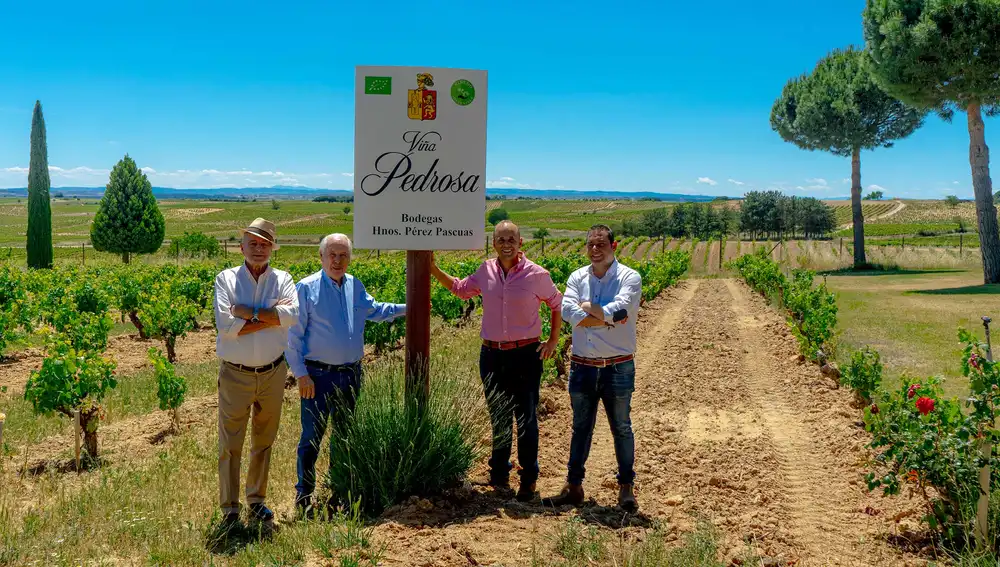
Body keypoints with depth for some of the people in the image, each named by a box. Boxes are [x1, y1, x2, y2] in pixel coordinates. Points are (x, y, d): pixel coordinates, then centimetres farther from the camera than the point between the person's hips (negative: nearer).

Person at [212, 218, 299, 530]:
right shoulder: (226, 279, -2)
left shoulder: (282, 279, 3)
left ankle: (256, 500, 31)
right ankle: (230, 509, 13)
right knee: (230, 445, 1)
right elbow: (226, 326, -16)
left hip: (273, 373, 2)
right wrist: (270, 317, -16)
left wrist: (247, 312, -18)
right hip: (235, 375, -2)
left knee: (264, 442, 15)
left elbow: (292, 314, -18)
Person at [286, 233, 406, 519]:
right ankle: (304, 497, 11)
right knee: (312, 438, -2)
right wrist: (301, 375, -12)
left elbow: (374, 310, 29)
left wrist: (407, 308, 22)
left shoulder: (356, 286, 9)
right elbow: (293, 335, -8)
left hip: (351, 375, 6)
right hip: (318, 376, -6)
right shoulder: (306, 288, -8)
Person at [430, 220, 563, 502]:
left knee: (526, 419, 1)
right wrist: (433, 269, 13)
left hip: (526, 354, -3)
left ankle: (529, 479, 16)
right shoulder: (486, 271, 2)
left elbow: (557, 304, 8)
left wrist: (553, 341, 3)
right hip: (492, 355, 4)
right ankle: (499, 475, 31)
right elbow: (461, 289, 21)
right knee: (498, 418, 15)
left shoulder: (536, 274, -7)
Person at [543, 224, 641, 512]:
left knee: (621, 428, 8)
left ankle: (626, 488, 20)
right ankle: (573, 487, 23)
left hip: (618, 367, -3)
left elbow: (621, 309, -22)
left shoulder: (629, 277, -4)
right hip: (582, 366, 3)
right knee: (580, 428, 13)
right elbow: (567, 310, -11)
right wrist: (608, 317, -17)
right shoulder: (578, 277, 6)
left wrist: (587, 307, -11)